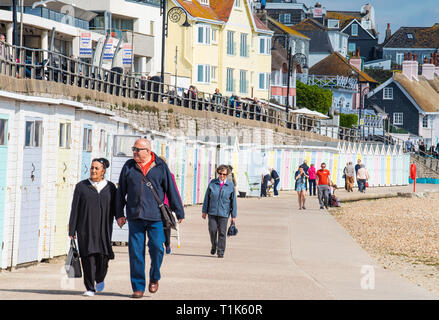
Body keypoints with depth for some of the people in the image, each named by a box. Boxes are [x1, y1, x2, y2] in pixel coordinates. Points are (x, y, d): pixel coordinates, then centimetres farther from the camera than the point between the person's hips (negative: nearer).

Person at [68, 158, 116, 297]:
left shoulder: (110, 187, 8)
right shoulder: (81, 186, 5)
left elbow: (115, 208, 10)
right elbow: (75, 209, 4)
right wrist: (72, 230, -1)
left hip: (103, 228, 1)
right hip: (86, 227, -1)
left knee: (103, 256, -6)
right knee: (88, 256, -7)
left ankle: (99, 278, 24)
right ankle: (90, 288, 0)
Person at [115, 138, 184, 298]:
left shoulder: (160, 167, 3)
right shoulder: (128, 167, 9)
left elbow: (171, 190, 6)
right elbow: (121, 192, 15)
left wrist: (179, 212, 6)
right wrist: (119, 214, 12)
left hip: (155, 216, -2)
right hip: (135, 216, 2)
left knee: (157, 246, -10)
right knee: (136, 252, -1)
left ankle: (154, 278, 16)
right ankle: (138, 287, 7)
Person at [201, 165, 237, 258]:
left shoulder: (230, 185, 2)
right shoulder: (212, 183, 4)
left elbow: (233, 201, 5)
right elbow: (207, 197, 9)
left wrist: (234, 215, 3)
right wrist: (204, 211, 8)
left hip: (224, 213, -1)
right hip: (212, 211, 1)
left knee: (222, 232, -2)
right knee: (212, 229, -5)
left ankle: (220, 252, 6)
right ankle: (214, 246, 22)